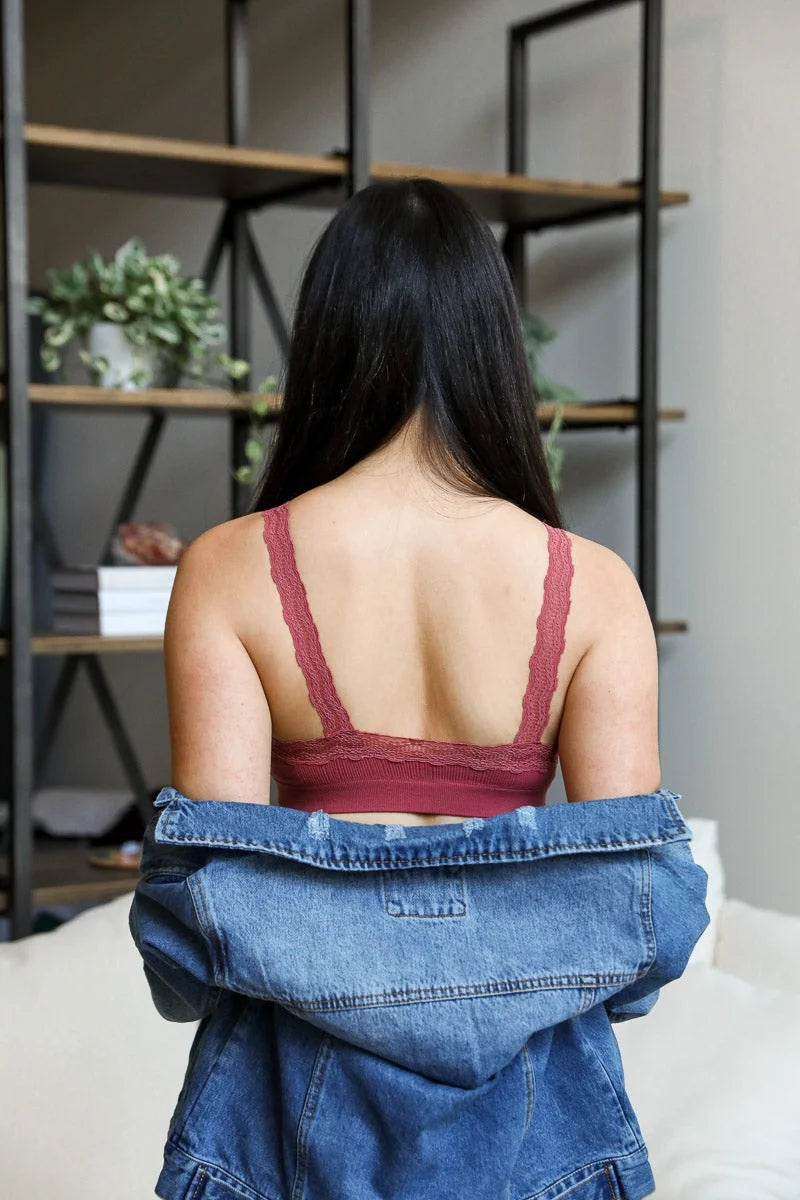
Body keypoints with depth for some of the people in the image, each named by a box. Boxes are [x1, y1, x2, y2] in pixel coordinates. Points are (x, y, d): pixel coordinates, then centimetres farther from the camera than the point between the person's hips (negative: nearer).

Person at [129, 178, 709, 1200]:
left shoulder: (227, 570, -12)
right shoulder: (592, 585, -10)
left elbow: (210, 879, -13)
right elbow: (634, 888, -10)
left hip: (302, 1078, 0)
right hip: (522, 1092, 1)